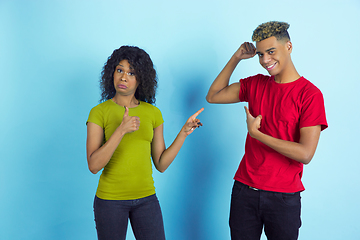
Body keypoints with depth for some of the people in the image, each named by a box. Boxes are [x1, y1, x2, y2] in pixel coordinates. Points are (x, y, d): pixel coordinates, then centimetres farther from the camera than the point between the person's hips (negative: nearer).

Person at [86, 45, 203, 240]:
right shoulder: (99, 113, -6)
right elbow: (93, 165, -16)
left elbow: (161, 164, 4)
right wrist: (121, 130, -24)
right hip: (110, 200, -2)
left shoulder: (153, 113, 4)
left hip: (146, 198, 3)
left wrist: (183, 133, -3)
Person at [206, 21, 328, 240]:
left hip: (284, 197, -4)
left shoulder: (310, 94, -11)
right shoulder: (256, 84, 6)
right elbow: (213, 96, 10)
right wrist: (236, 58, 3)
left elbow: (305, 154, -17)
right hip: (245, 189, 4)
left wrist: (256, 133, -15)